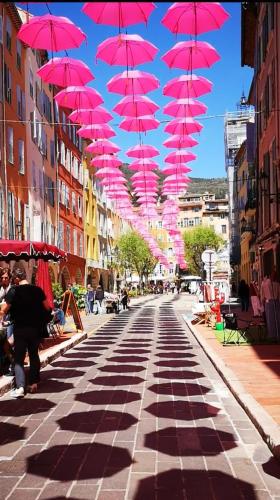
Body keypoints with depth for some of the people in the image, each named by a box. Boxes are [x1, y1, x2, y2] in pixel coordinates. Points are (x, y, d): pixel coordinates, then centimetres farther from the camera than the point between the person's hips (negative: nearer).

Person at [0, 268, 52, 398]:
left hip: (20, 328, -3)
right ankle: (33, 383, 21)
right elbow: (47, 308, 2)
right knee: (34, 355, 17)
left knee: (19, 358, 2)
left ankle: (20, 387, -9)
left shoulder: (14, 291, -12)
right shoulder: (37, 290, -2)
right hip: (36, 328, 3)